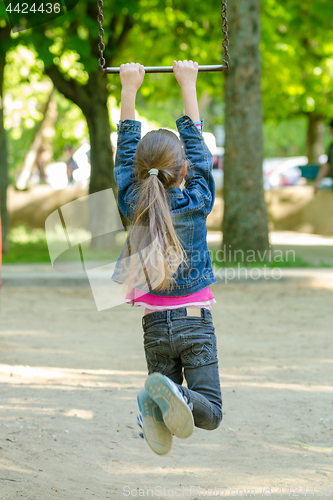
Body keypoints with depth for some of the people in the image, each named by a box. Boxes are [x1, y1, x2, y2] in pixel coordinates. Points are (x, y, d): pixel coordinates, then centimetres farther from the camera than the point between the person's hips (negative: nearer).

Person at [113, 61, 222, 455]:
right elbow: (196, 144, 6)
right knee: (210, 412, -1)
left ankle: (155, 401, -25)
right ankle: (173, 396, -33)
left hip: (156, 326, 2)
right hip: (196, 321, -2)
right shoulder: (197, 201, -6)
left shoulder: (133, 204, -4)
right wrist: (188, 85, 13)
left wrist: (129, 89, 15)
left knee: (165, 399, 11)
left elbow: (126, 148, 8)